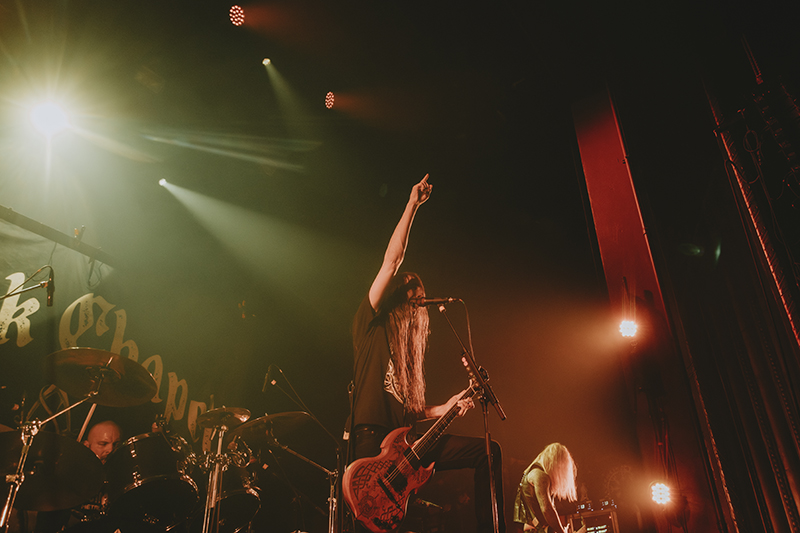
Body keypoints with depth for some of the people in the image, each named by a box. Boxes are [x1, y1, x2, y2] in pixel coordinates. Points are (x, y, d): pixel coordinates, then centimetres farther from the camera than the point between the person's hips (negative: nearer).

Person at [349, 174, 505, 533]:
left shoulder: (410, 343, 22)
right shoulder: (371, 321, 3)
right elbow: (392, 261, -10)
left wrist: (444, 408, 8)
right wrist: (413, 205, -9)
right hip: (372, 440, -7)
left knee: (489, 450, -2)